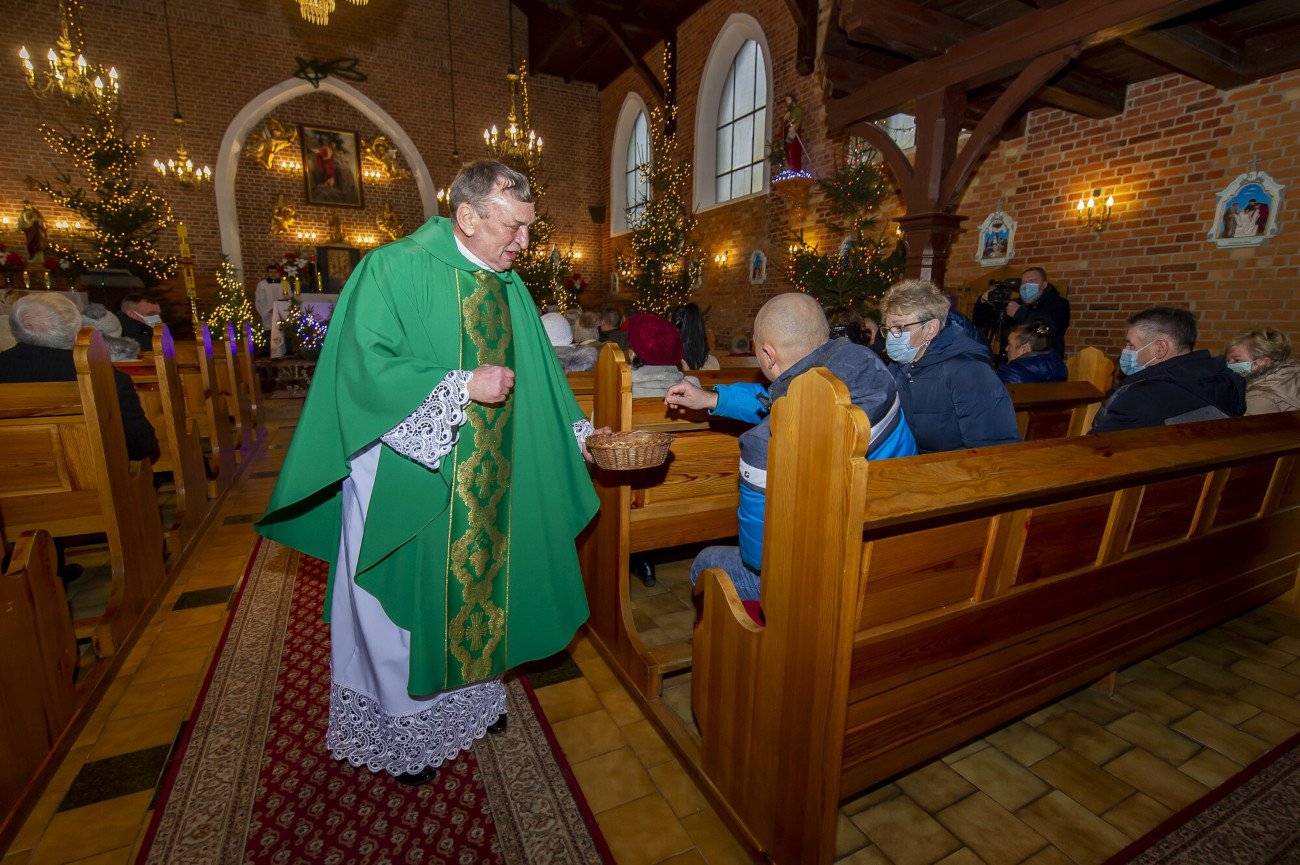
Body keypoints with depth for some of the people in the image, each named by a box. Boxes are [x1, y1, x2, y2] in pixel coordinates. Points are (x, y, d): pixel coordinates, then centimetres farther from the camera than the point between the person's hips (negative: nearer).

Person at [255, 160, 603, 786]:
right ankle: (402, 727, 34)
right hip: (408, 482, -5)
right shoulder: (396, 269, -12)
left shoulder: (509, 287, 6)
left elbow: (535, 376, 9)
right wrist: (464, 384, -23)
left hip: (485, 485, 6)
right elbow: (366, 367, -20)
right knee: (407, 599, 10)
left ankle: (472, 693, 43)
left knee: (477, 585, 19)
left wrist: (578, 432, 1)